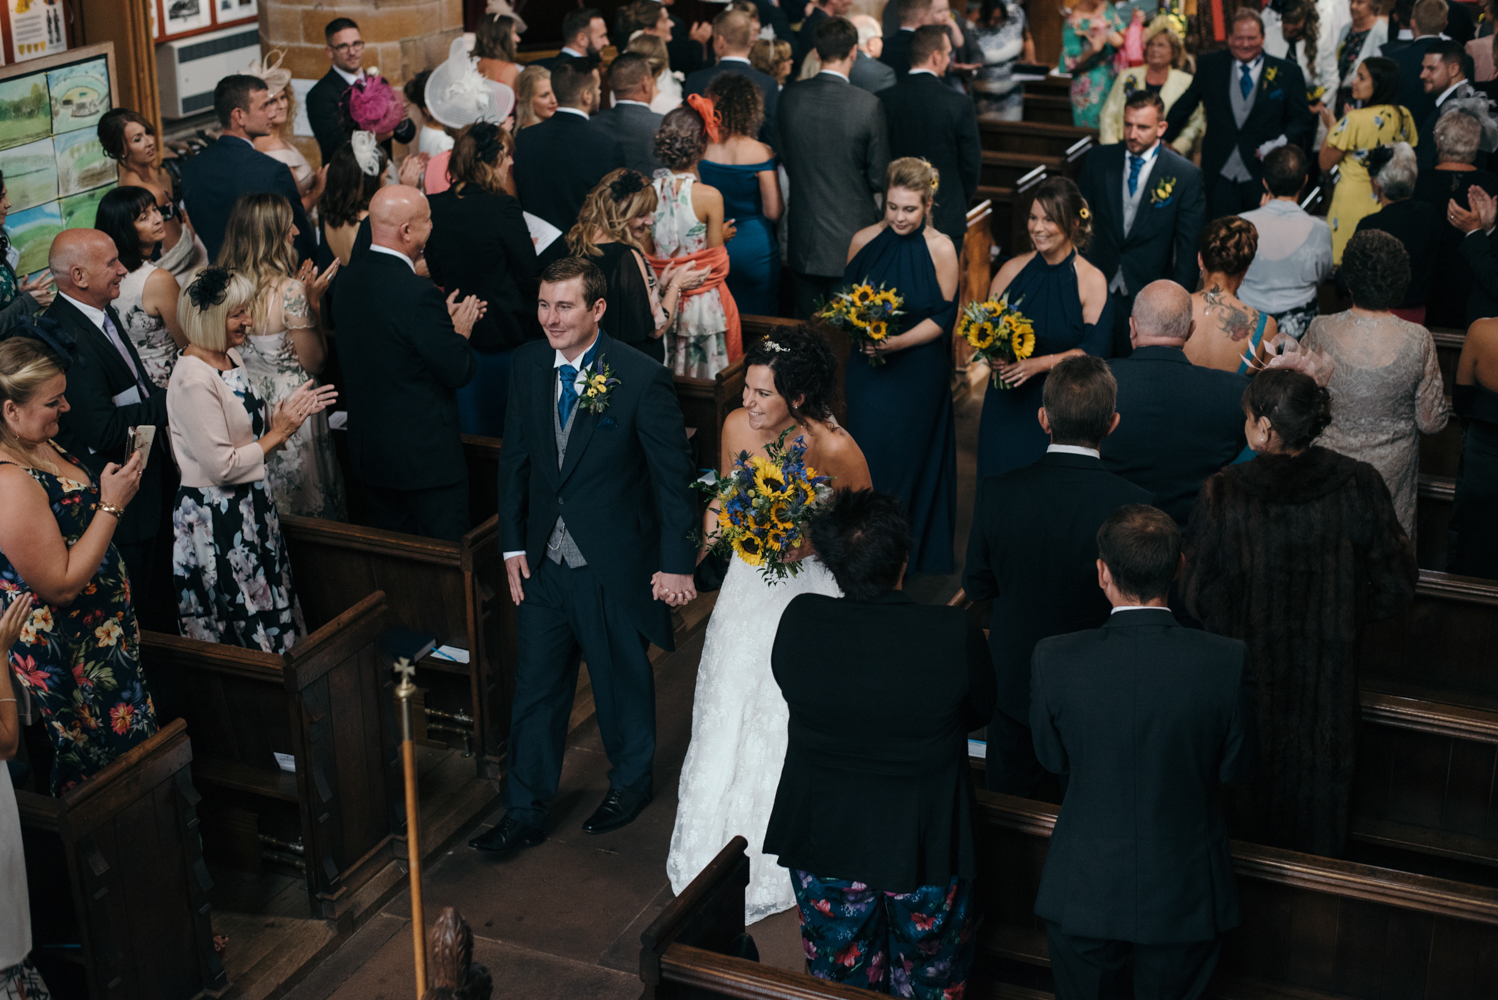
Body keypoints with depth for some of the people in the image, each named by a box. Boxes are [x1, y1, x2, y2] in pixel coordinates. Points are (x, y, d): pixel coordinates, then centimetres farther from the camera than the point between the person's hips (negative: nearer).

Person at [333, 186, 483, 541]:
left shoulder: (348, 279, 1)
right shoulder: (418, 294, -24)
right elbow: (459, 372, -18)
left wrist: (444, 322, 12)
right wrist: (460, 331, 0)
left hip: (368, 453, 8)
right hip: (426, 455, -8)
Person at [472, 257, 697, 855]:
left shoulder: (641, 378, -18)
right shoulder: (527, 367, -3)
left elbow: (673, 475, -13)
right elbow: (514, 459, 8)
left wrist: (676, 562, -12)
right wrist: (513, 544, 5)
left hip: (614, 564, -4)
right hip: (545, 559, 4)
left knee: (622, 681, 16)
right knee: (535, 688, 12)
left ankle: (631, 782, 41)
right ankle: (525, 813, 25)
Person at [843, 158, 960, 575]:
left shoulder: (941, 249, -11)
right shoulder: (864, 241, -3)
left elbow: (943, 317, -8)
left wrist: (897, 342, -20)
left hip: (919, 372, -2)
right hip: (869, 369, 2)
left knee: (909, 458, 9)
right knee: (868, 453, 4)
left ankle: (912, 552, 27)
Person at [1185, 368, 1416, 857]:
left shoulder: (1223, 496, -24)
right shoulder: (1359, 487, -18)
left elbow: (1197, 598, -15)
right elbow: (1395, 588, -10)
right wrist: (1340, 615, 8)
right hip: (1327, 683, 2)